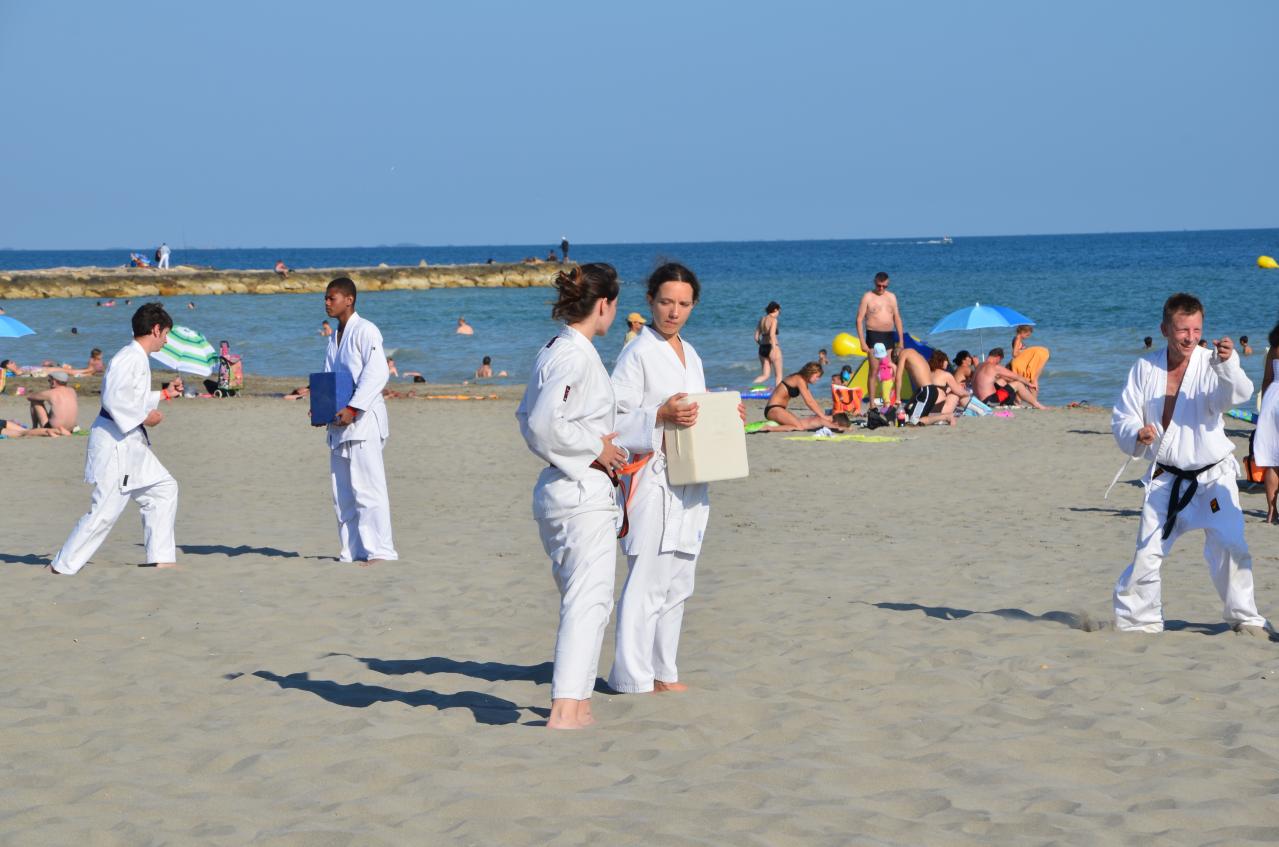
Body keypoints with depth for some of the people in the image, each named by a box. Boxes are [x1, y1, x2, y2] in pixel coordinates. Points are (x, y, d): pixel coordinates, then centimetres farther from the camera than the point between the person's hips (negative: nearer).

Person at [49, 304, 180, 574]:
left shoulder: (137, 358, 13)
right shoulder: (130, 359, -18)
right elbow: (114, 399, -26)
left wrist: (163, 396, 27)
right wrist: (144, 418, -18)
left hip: (131, 442, 11)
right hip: (115, 442, -11)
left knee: (163, 488, 12)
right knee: (105, 510, -9)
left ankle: (161, 557, 16)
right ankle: (63, 565, -1)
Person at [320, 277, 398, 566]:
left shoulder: (365, 331, -7)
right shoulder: (334, 338, 19)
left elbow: (377, 373, -16)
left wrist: (353, 408, -21)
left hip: (363, 420, -9)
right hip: (339, 423, 9)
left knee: (366, 487, -12)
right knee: (343, 492, 9)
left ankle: (378, 549, -11)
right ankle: (352, 550, 14)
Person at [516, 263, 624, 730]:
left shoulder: (551, 351, 12)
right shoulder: (576, 356, -17)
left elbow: (528, 417, 19)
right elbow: (545, 424, -27)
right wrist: (595, 449, -14)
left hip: (559, 490, 10)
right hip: (582, 493, -10)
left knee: (582, 598, 19)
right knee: (588, 599, -9)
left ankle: (575, 701, 27)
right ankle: (565, 708, -14)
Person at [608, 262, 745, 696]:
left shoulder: (690, 355, 16)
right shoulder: (637, 354, -8)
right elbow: (613, 419, -13)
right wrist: (661, 415, -24)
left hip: (690, 483, 8)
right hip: (653, 479, -8)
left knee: (677, 583, 12)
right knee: (647, 581, -10)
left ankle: (662, 670, 20)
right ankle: (633, 676, -5)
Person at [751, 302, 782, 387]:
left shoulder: (761, 320, 11)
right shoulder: (773, 320, -10)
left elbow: (756, 337, 12)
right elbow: (772, 335, -23)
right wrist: (774, 349, -24)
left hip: (762, 348, 7)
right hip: (771, 348, -7)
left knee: (765, 376, 10)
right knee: (779, 375, 8)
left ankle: (751, 385, -15)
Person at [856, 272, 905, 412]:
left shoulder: (891, 297, 13)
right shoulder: (868, 297, -1)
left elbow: (897, 319, 16)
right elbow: (859, 320, -4)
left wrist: (901, 341, 10)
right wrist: (862, 342, -12)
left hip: (889, 337, 5)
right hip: (873, 336, -5)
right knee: (874, 371, -9)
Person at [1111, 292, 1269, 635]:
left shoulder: (1211, 363, -10)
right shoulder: (1146, 368, -2)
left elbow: (1238, 393, -29)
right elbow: (1122, 418, 2)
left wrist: (1228, 363, -48)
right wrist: (1137, 435, -20)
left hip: (1212, 476, -2)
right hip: (1166, 479, 2)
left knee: (1230, 547, -14)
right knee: (1147, 553, 1)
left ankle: (1244, 617, 3)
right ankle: (1136, 620, 17)